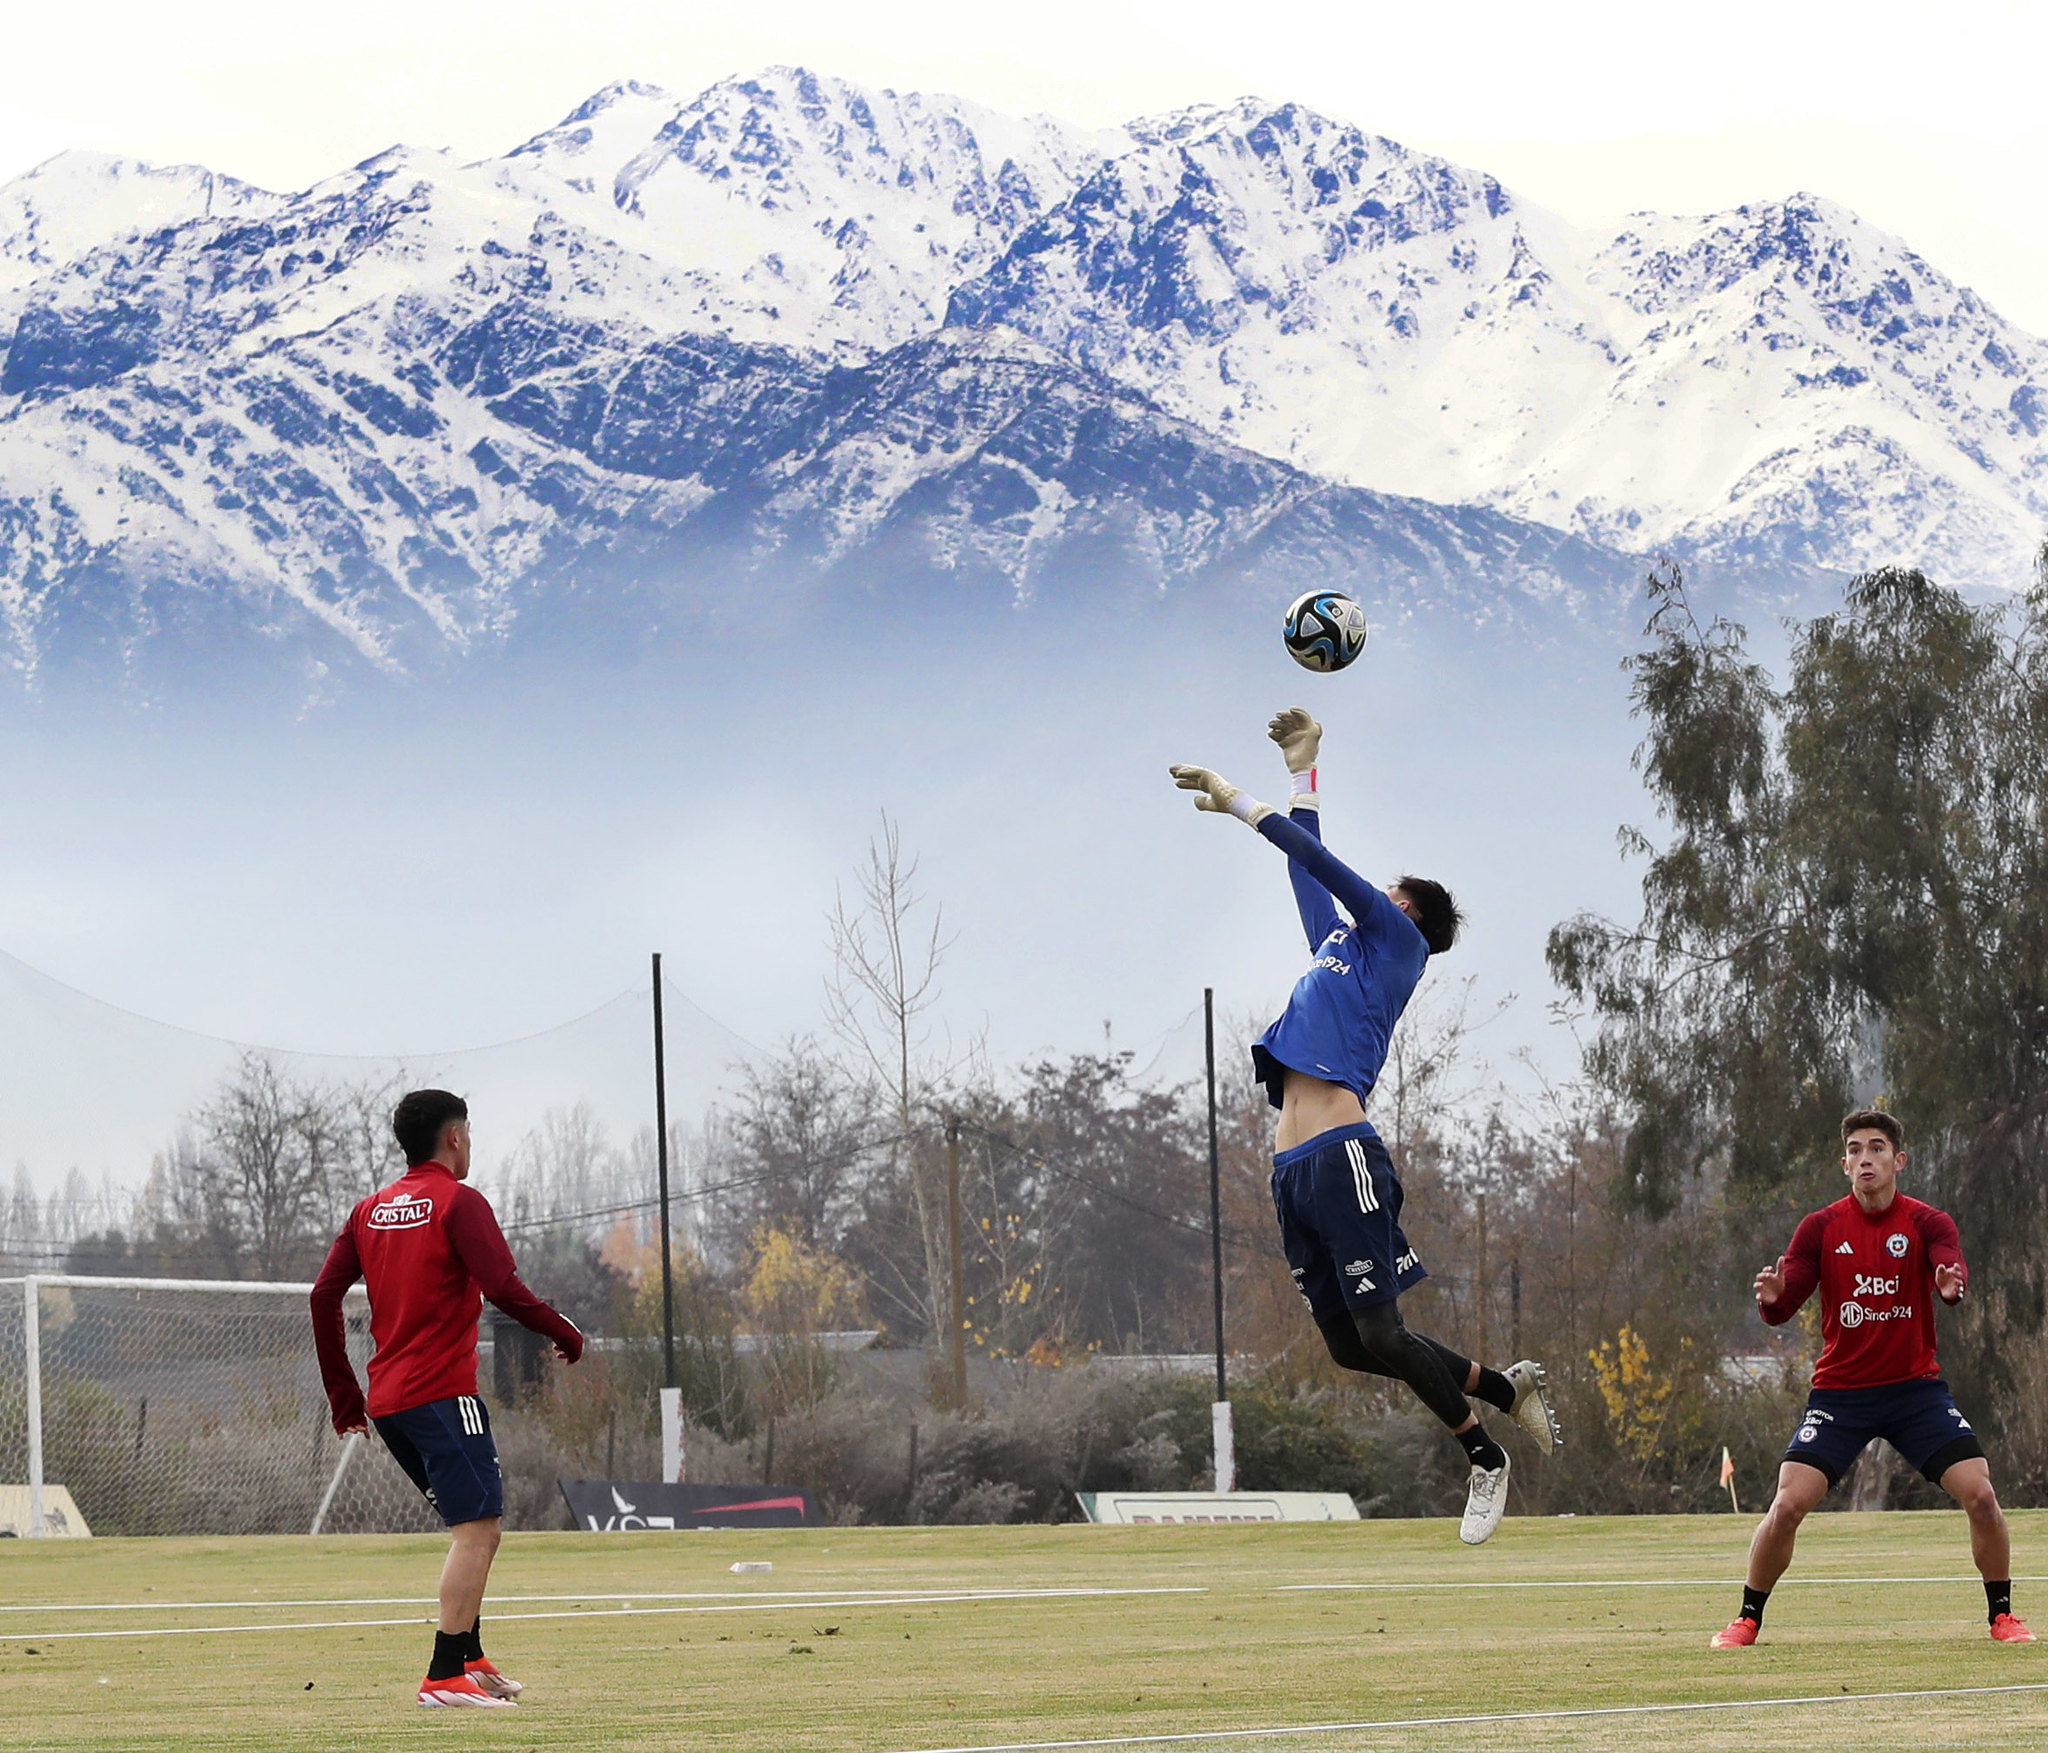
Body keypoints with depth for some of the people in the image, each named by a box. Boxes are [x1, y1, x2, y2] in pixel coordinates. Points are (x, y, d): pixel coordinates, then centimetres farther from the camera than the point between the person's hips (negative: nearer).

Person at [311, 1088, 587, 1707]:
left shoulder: (371, 1210, 14)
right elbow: (503, 1288, -16)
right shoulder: (458, 1202, -6)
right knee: (476, 1527, -10)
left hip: (387, 1400, 8)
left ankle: (470, 1658, 17)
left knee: (480, 1526, 19)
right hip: (442, 1394, -8)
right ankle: (446, 1675, -18)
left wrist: (342, 1392, 16)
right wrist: (564, 1333, -2)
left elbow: (324, 1296, 11)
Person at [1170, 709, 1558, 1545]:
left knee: (1378, 1335, -9)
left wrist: (1239, 802, 4)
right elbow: (1309, 867, 37)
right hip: (1294, 1168, 8)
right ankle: (1506, 1388, 22)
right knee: (1349, 1346, 7)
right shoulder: (1340, 943, 25)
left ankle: (1486, 1460, 5)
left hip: (1342, 1159, -8)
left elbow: (1321, 862, 0)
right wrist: (1301, 769, 41)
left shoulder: (1395, 942, 6)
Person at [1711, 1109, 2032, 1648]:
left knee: (1980, 1495, -13)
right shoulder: (1820, 1228, -1)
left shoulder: (1926, 1223, -3)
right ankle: (1747, 1620, 5)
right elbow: (1782, 1309, -7)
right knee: (1787, 1505, -14)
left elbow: (1950, 1269, -23)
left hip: (1915, 1387, 0)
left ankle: (2001, 1615, 7)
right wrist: (1772, 1297, -31)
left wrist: (1952, 1285, -47)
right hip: (1840, 1392, 0)